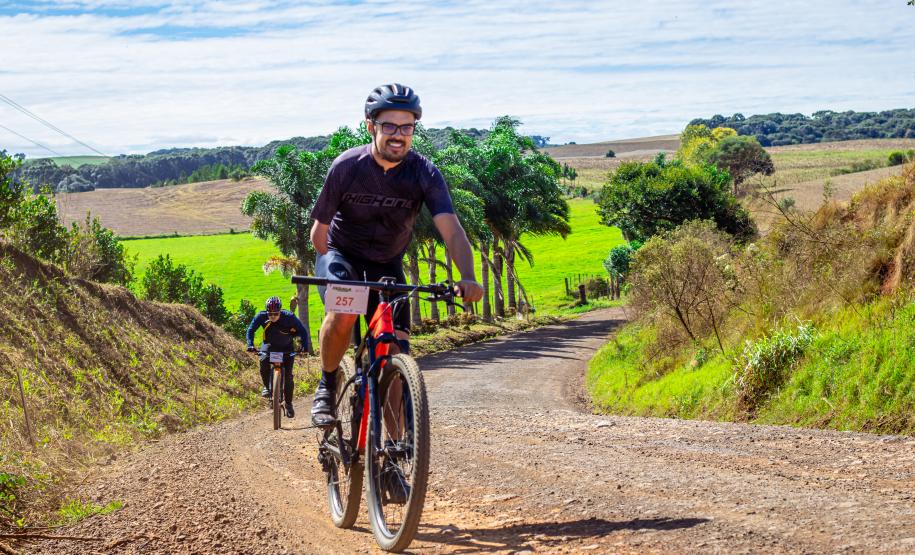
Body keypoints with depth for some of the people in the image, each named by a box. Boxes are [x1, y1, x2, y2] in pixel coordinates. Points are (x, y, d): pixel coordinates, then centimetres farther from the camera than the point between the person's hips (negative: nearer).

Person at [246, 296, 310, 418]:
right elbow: (250, 330, -19)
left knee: (288, 375, -10)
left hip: (286, 347, -1)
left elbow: (303, 331, -21)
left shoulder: (289, 317, -28)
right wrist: (250, 345, -36)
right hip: (270, 344, 1)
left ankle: (289, 404, 4)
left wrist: (304, 346, -36)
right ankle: (267, 386, -8)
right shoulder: (261, 316, -24)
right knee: (264, 360, -31)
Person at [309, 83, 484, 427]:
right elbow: (319, 234, -10)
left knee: (397, 349, -11)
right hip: (342, 254, -2)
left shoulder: (424, 174, -18)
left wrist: (467, 277, -46)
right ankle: (326, 387, -9)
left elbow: (452, 230, -30)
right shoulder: (347, 167, -20)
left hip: (388, 263, 2)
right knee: (343, 313, -33)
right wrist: (338, 272, -16)